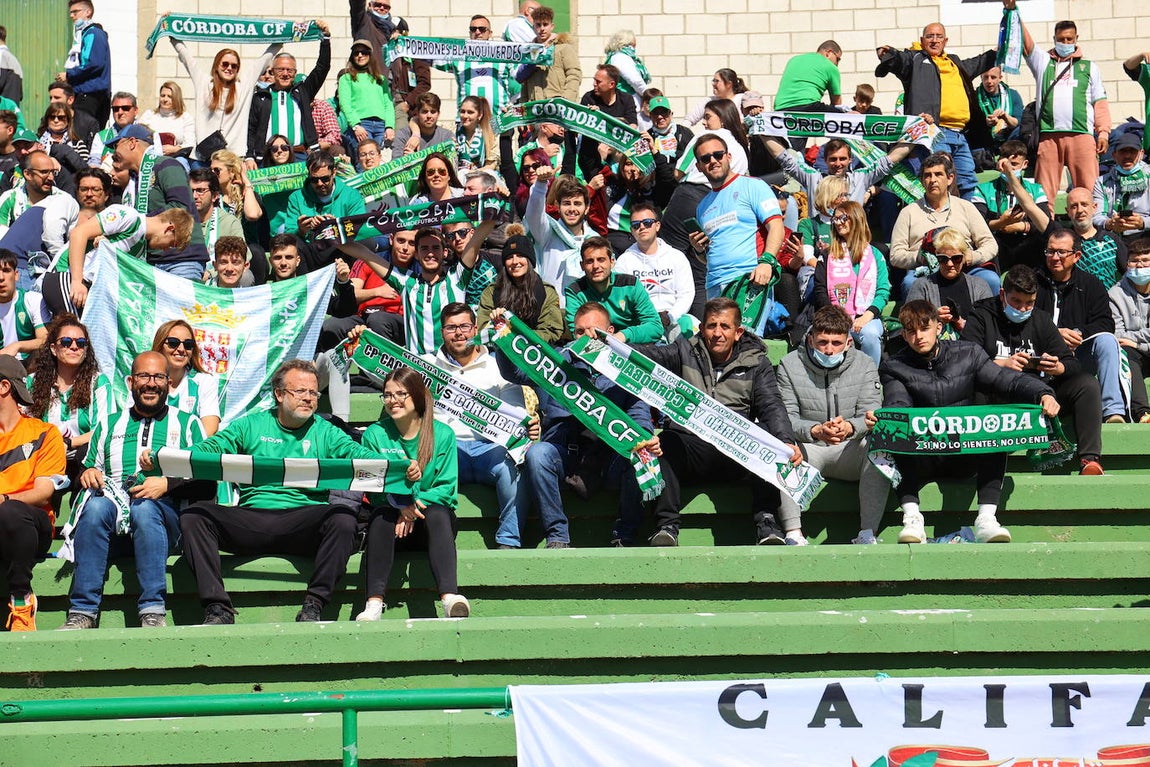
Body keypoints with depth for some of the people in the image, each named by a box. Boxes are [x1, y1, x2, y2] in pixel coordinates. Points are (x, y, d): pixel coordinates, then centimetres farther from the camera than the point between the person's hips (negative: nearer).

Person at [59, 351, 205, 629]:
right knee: (97, 504, -33)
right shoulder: (110, 425, 27)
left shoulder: (187, 423, 19)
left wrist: (167, 484, -11)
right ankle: (83, 612, -37)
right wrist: (88, 473, -1)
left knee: (144, 507, -37)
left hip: (165, 513, -2)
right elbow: (89, 469, 24)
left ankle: (153, 613, -42)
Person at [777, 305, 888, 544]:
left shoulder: (865, 365, 4)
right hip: (808, 450, -1)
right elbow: (787, 418, -9)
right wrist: (815, 431, -32)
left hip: (850, 451, 1)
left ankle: (867, 533, -31)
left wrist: (849, 427, -32)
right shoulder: (790, 365, 1)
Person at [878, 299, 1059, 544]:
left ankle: (986, 519, -31)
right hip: (920, 461, -1)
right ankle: (912, 517, -37)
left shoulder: (967, 354, 10)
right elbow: (896, 406, -11)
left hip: (965, 456, 1)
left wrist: (1043, 394, -18)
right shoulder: (894, 367, 7)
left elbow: (1008, 381, 2)